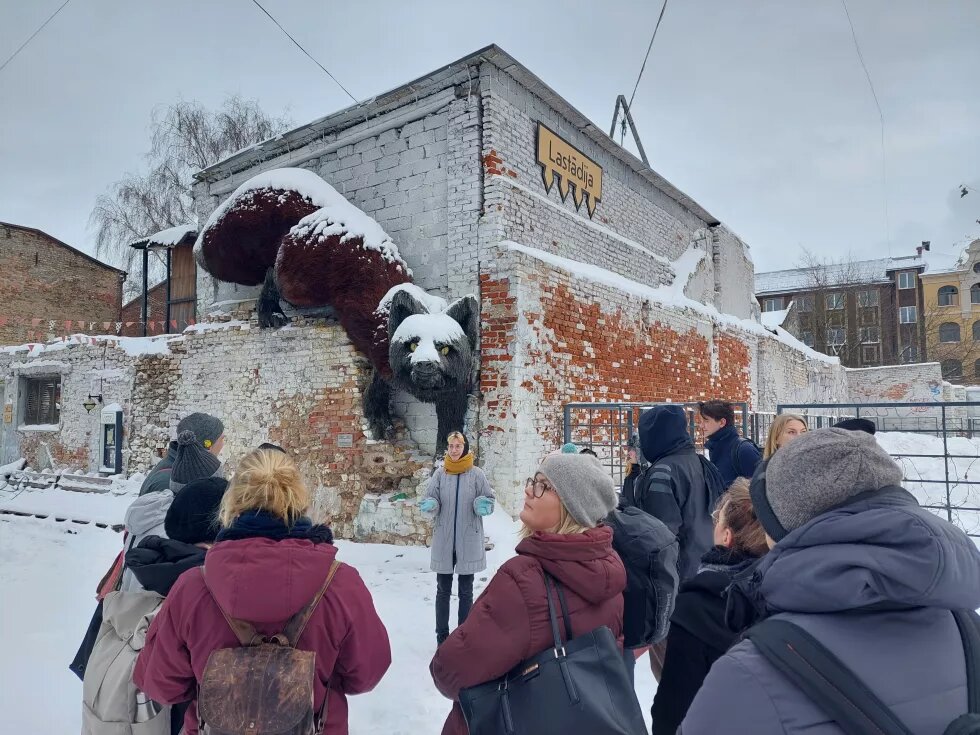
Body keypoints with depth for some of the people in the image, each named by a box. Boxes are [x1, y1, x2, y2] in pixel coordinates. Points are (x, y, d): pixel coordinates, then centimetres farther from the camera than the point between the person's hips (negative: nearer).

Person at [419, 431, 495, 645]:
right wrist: (430, 505, -21)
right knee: (443, 590, 10)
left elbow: (489, 501, -1)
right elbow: (432, 502, 1)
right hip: (444, 540, 1)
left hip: (468, 541, -1)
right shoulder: (440, 473, -1)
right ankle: (442, 636, 22)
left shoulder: (476, 474, -5)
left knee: (466, 592, 11)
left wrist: (483, 505, -23)